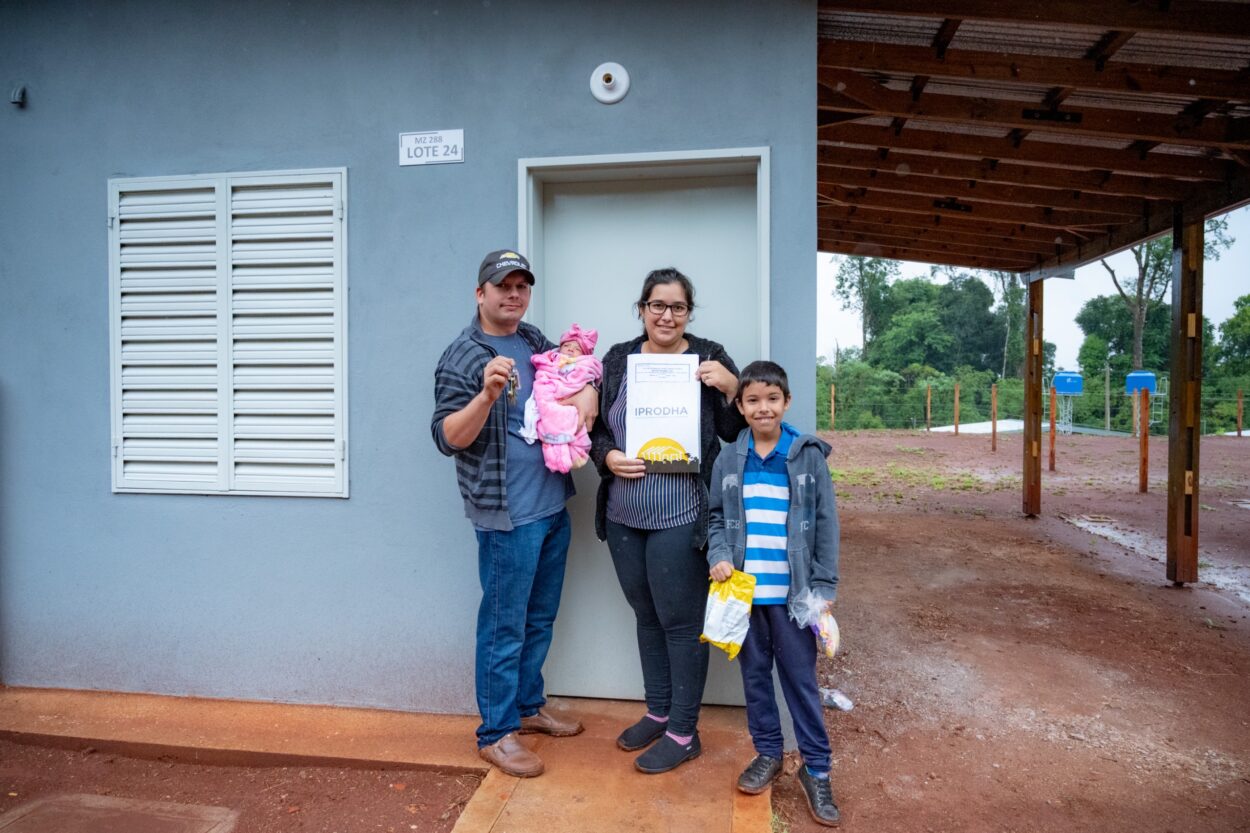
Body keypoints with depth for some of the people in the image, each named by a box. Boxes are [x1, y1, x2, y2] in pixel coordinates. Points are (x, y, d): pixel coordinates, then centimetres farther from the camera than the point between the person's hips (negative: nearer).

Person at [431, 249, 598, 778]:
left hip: (553, 506, 8)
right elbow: (447, 438, -16)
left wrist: (584, 393, 1)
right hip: (507, 515, -7)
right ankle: (495, 733, 21)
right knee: (505, 627, 4)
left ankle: (528, 706, 37)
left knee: (540, 619, 19)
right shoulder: (462, 357, -11)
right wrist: (487, 393, -32)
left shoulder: (536, 341, 11)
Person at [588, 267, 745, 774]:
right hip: (623, 515, 5)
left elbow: (736, 434, -2)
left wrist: (731, 388, -17)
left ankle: (683, 733, 23)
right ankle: (658, 712, 38)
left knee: (681, 622, 6)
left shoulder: (709, 358, -3)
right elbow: (595, 426, 11)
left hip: (680, 518, -4)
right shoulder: (618, 359, 7)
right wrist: (607, 456, -9)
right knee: (646, 616, 19)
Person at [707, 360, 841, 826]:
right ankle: (768, 753, 33)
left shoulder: (809, 456, -5)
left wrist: (824, 585, -7)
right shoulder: (729, 461, 2)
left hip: (792, 592, -2)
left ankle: (816, 769, 23)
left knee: (801, 678, 7)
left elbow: (825, 522, -4)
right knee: (755, 674, 15)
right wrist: (718, 556, -10)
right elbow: (717, 517, 8)